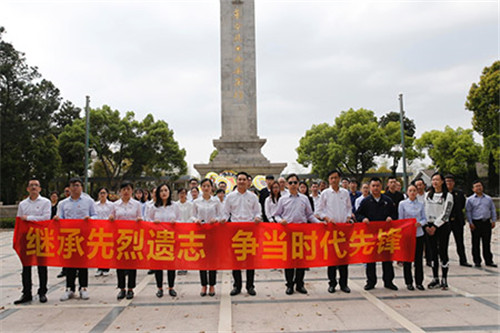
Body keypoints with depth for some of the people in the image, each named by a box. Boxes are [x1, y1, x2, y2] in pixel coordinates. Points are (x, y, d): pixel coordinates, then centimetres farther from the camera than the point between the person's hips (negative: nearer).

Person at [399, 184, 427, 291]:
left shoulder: (421, 204, 8)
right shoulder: (402, 204, 1)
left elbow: (424, 218, 7)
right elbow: (400, 219, 2)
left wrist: (420, 223, -14)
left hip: (419, 234, 2)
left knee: (418, 258, 4)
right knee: (407, 258, 2)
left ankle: (419, 282, 15)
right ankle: (409, 282, 13)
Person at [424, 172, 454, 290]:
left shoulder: (448, 195, -3)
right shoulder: (428, 195, 11)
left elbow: (445, 213, -9)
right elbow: (425, 210, 10)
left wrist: (435, 226, -12)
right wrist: (426, 225, -1)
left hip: (442, 226, -4)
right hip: (430, 226, 4)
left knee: (443, 252, -2)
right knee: (433, 252, 6)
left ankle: (444, 280, 6)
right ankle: (435, 279, 13)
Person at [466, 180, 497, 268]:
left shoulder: (488, 198, 12)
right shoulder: (470, 199, 2)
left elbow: (493, 210, 15)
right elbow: (468, 211, 0)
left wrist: (493, 221, 6)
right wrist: (470, 223, -7)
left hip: (487, 223, 3)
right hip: (476, 223, -2)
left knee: (487, 243, 8)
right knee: (476, 243, 2)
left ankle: (488, 261, 16)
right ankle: (477, 261, 10)